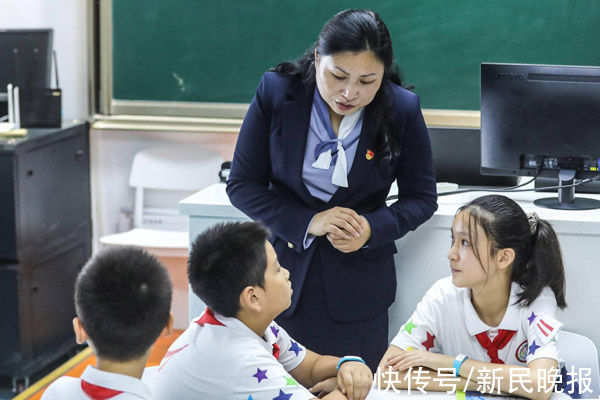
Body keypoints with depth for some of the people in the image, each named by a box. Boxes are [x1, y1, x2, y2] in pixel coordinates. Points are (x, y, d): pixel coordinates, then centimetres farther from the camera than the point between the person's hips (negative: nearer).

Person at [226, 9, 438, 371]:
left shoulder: (403, 110, -9)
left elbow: (422, 198, 2)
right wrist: (307, 222, -20)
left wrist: (373, 229, -18)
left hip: (357, 284, 0)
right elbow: (242, 185, -5)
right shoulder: (276, 92, -9)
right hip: (282, 272, 0)